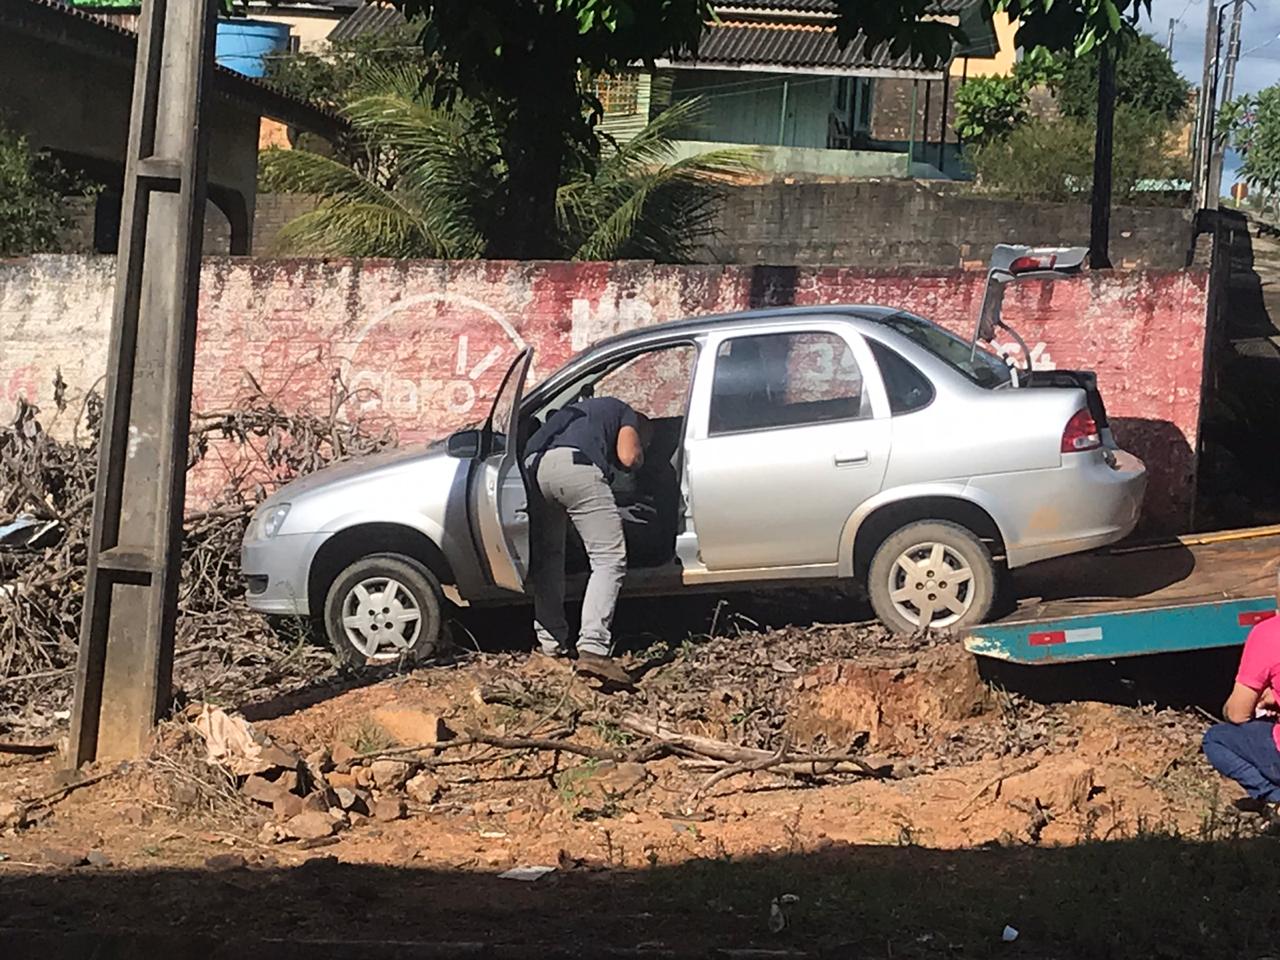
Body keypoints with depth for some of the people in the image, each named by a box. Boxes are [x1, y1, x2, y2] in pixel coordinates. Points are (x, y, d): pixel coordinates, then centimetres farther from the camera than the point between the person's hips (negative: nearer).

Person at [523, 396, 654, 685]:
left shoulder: (573, 411, 45)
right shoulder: (627, 415, 28)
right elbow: (628, 457, 11)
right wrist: (638, 454, 34)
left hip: (533, 466, 6)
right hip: (575, 466, -6)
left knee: (547, 558, 22)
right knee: (609, 560, -5)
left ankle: (550, 644, 20)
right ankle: (592, 648, -20)